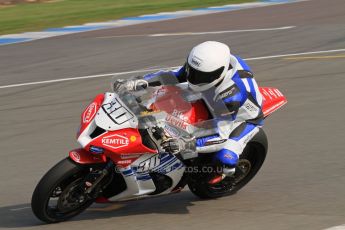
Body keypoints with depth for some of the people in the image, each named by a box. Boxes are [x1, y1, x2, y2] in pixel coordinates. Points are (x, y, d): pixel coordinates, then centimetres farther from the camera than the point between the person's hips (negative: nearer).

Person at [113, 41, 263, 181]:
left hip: (245, 118, -7)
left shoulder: (232, 93, -44)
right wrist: (136, 83, -22)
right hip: (215, 104, 7)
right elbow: (174, 76, -9)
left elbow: (221, 135, -42)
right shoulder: (202, 65, -25)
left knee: (225, 158, -30)